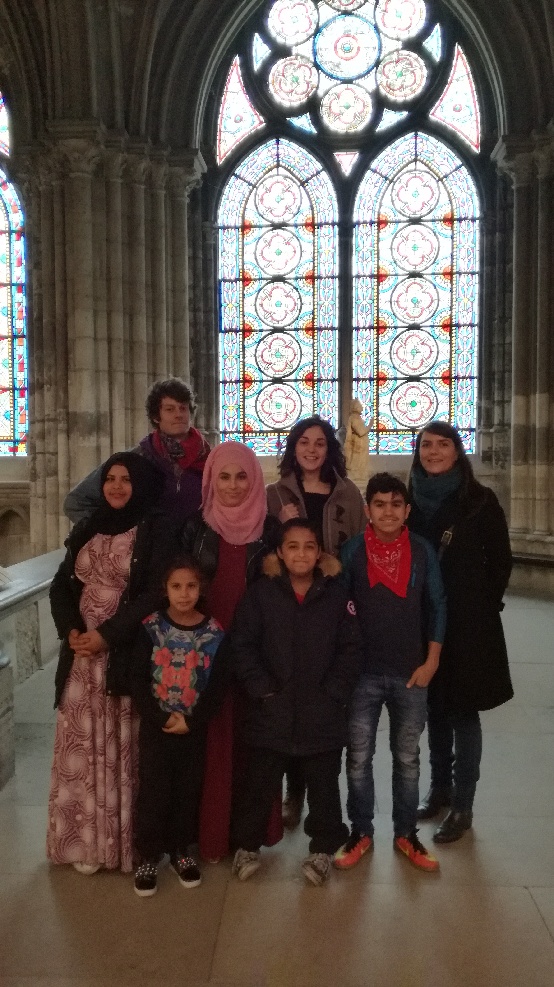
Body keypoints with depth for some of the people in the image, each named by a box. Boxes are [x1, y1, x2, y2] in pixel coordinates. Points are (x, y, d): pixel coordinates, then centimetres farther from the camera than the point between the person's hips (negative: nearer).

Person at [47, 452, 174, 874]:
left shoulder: (156, 530, -5)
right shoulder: (87, 530, 12)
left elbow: (156, 594, -13)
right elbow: (61, 586, 10)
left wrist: (108, 634, -18)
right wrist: (71, 630, -8)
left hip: (129, 656, -5)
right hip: (82, 656, 5)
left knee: (123, 749, 2)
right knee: (83, 748, 8)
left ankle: (124, 841, 17)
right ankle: (87, 841, 21)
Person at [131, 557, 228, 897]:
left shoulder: (213, 632, -6)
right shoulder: (151, 627, -7)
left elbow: (217, 686, -5)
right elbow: (138, 680, -8)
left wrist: (191, 721, -13)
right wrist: (161, 719, -15)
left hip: (194, 727, 1)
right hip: (155, 726, -1)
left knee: (188, 791, 12)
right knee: (153, 792, 3)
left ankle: (181, 851, 31)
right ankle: (148, 856, 21)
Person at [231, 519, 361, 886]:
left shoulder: (336, 595, -2)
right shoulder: (261, 593, -5)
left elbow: (350, 650, -1)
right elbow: (243, 645, -5)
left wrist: (333, 692, -9)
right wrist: (262, 688, -11)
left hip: (323, 715, 1)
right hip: (271, 712, 0)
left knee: (324, 787, 15)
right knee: (259, 785, 14)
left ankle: (323, 849, 35)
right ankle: (247, 846, 35)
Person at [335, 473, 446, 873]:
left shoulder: (423, 550, -4)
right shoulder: (352, 550, -7)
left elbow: (437, 608, 2)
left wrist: (431, 662, -2)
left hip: (411, 673, 1)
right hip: (363, 672, 0)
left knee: (407, 758, 14)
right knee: (359, 757, 9)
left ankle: (406, 833, 30)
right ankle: (361, 832, 26)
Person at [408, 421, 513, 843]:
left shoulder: (480, 500, -6)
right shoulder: (411, 499, 5)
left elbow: (501, 561, -2)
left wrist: (484, 607, -5)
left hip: (467, 621, -4)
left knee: (463, 710, 3)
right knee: (434, 708, 15)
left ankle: (463, 806, 14)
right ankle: (440, 788, 31)